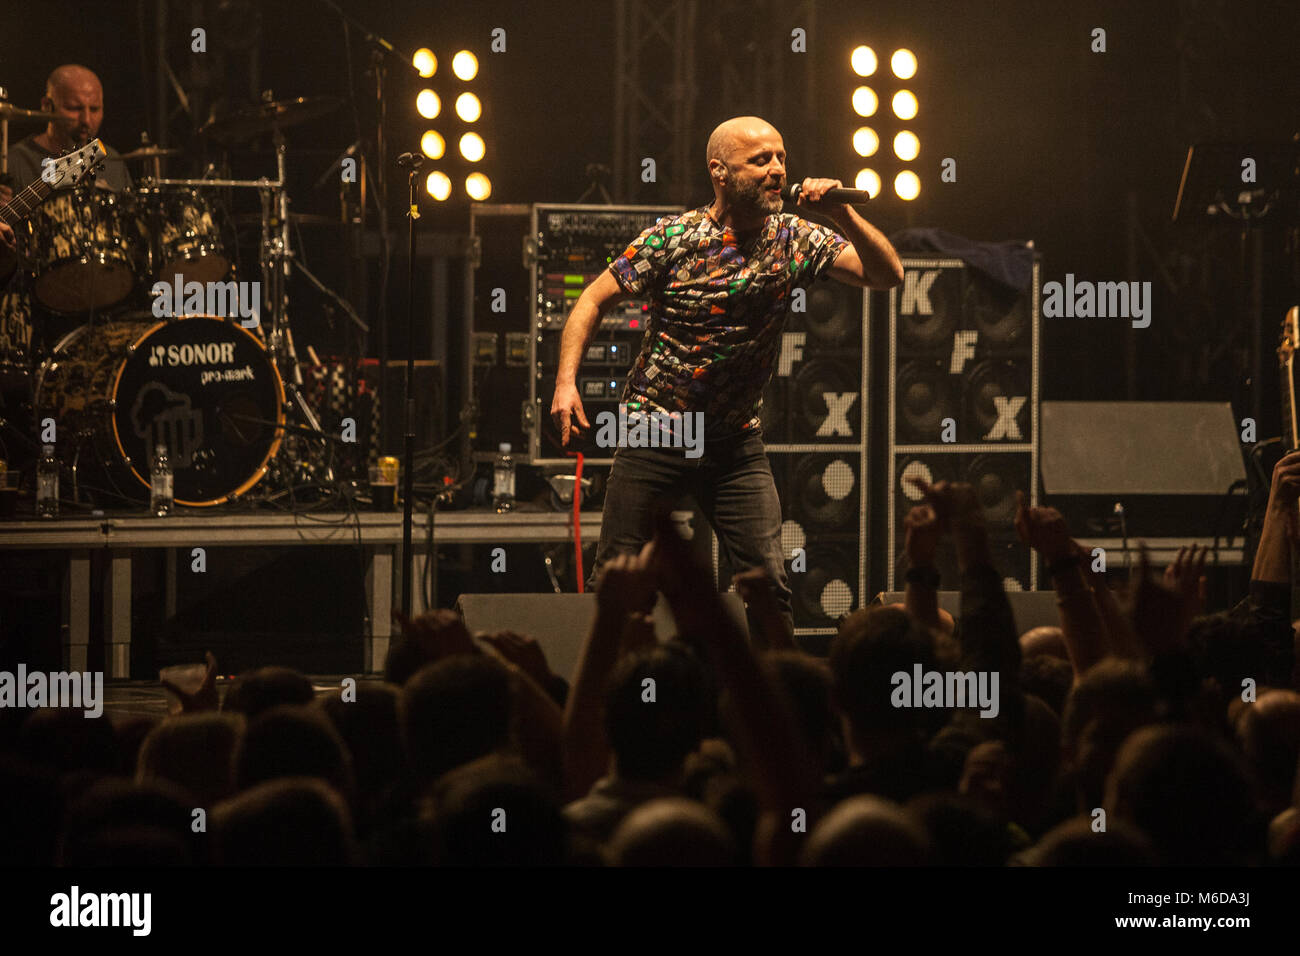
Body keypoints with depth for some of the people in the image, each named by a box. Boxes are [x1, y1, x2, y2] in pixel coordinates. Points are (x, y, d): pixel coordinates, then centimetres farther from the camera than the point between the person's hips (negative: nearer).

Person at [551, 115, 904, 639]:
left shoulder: (794, 239, -2)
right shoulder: (672, 238, -10)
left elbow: (887, 275, -7)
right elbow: (594, 301, -3)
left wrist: (842, 214, -23)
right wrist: (567, 382, -15)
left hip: (736, 441, 2)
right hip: (654, 433, -2)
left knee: (769, 584, -7)